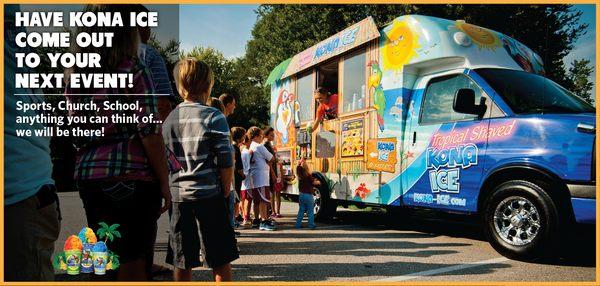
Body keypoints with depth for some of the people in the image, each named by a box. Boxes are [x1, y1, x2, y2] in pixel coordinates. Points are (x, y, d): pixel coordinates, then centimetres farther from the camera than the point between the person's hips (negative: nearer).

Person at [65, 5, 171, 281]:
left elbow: (77, 135, 13)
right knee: (133, 266, 3)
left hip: (88, 176, 6)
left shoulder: (75, 76, 11)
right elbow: (150, 133, -12)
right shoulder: (133, 71, -7)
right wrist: (164, 183, -6)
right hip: (132, 178, -6)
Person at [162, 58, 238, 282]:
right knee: (221, 260, 7)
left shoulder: (169, 119, 7)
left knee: (181, 262, 12)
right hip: (208, 195, -4)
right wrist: (226, 191, 3)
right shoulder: (214, 117, -8)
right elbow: (226, 162, -10)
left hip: (178, 196, 5)